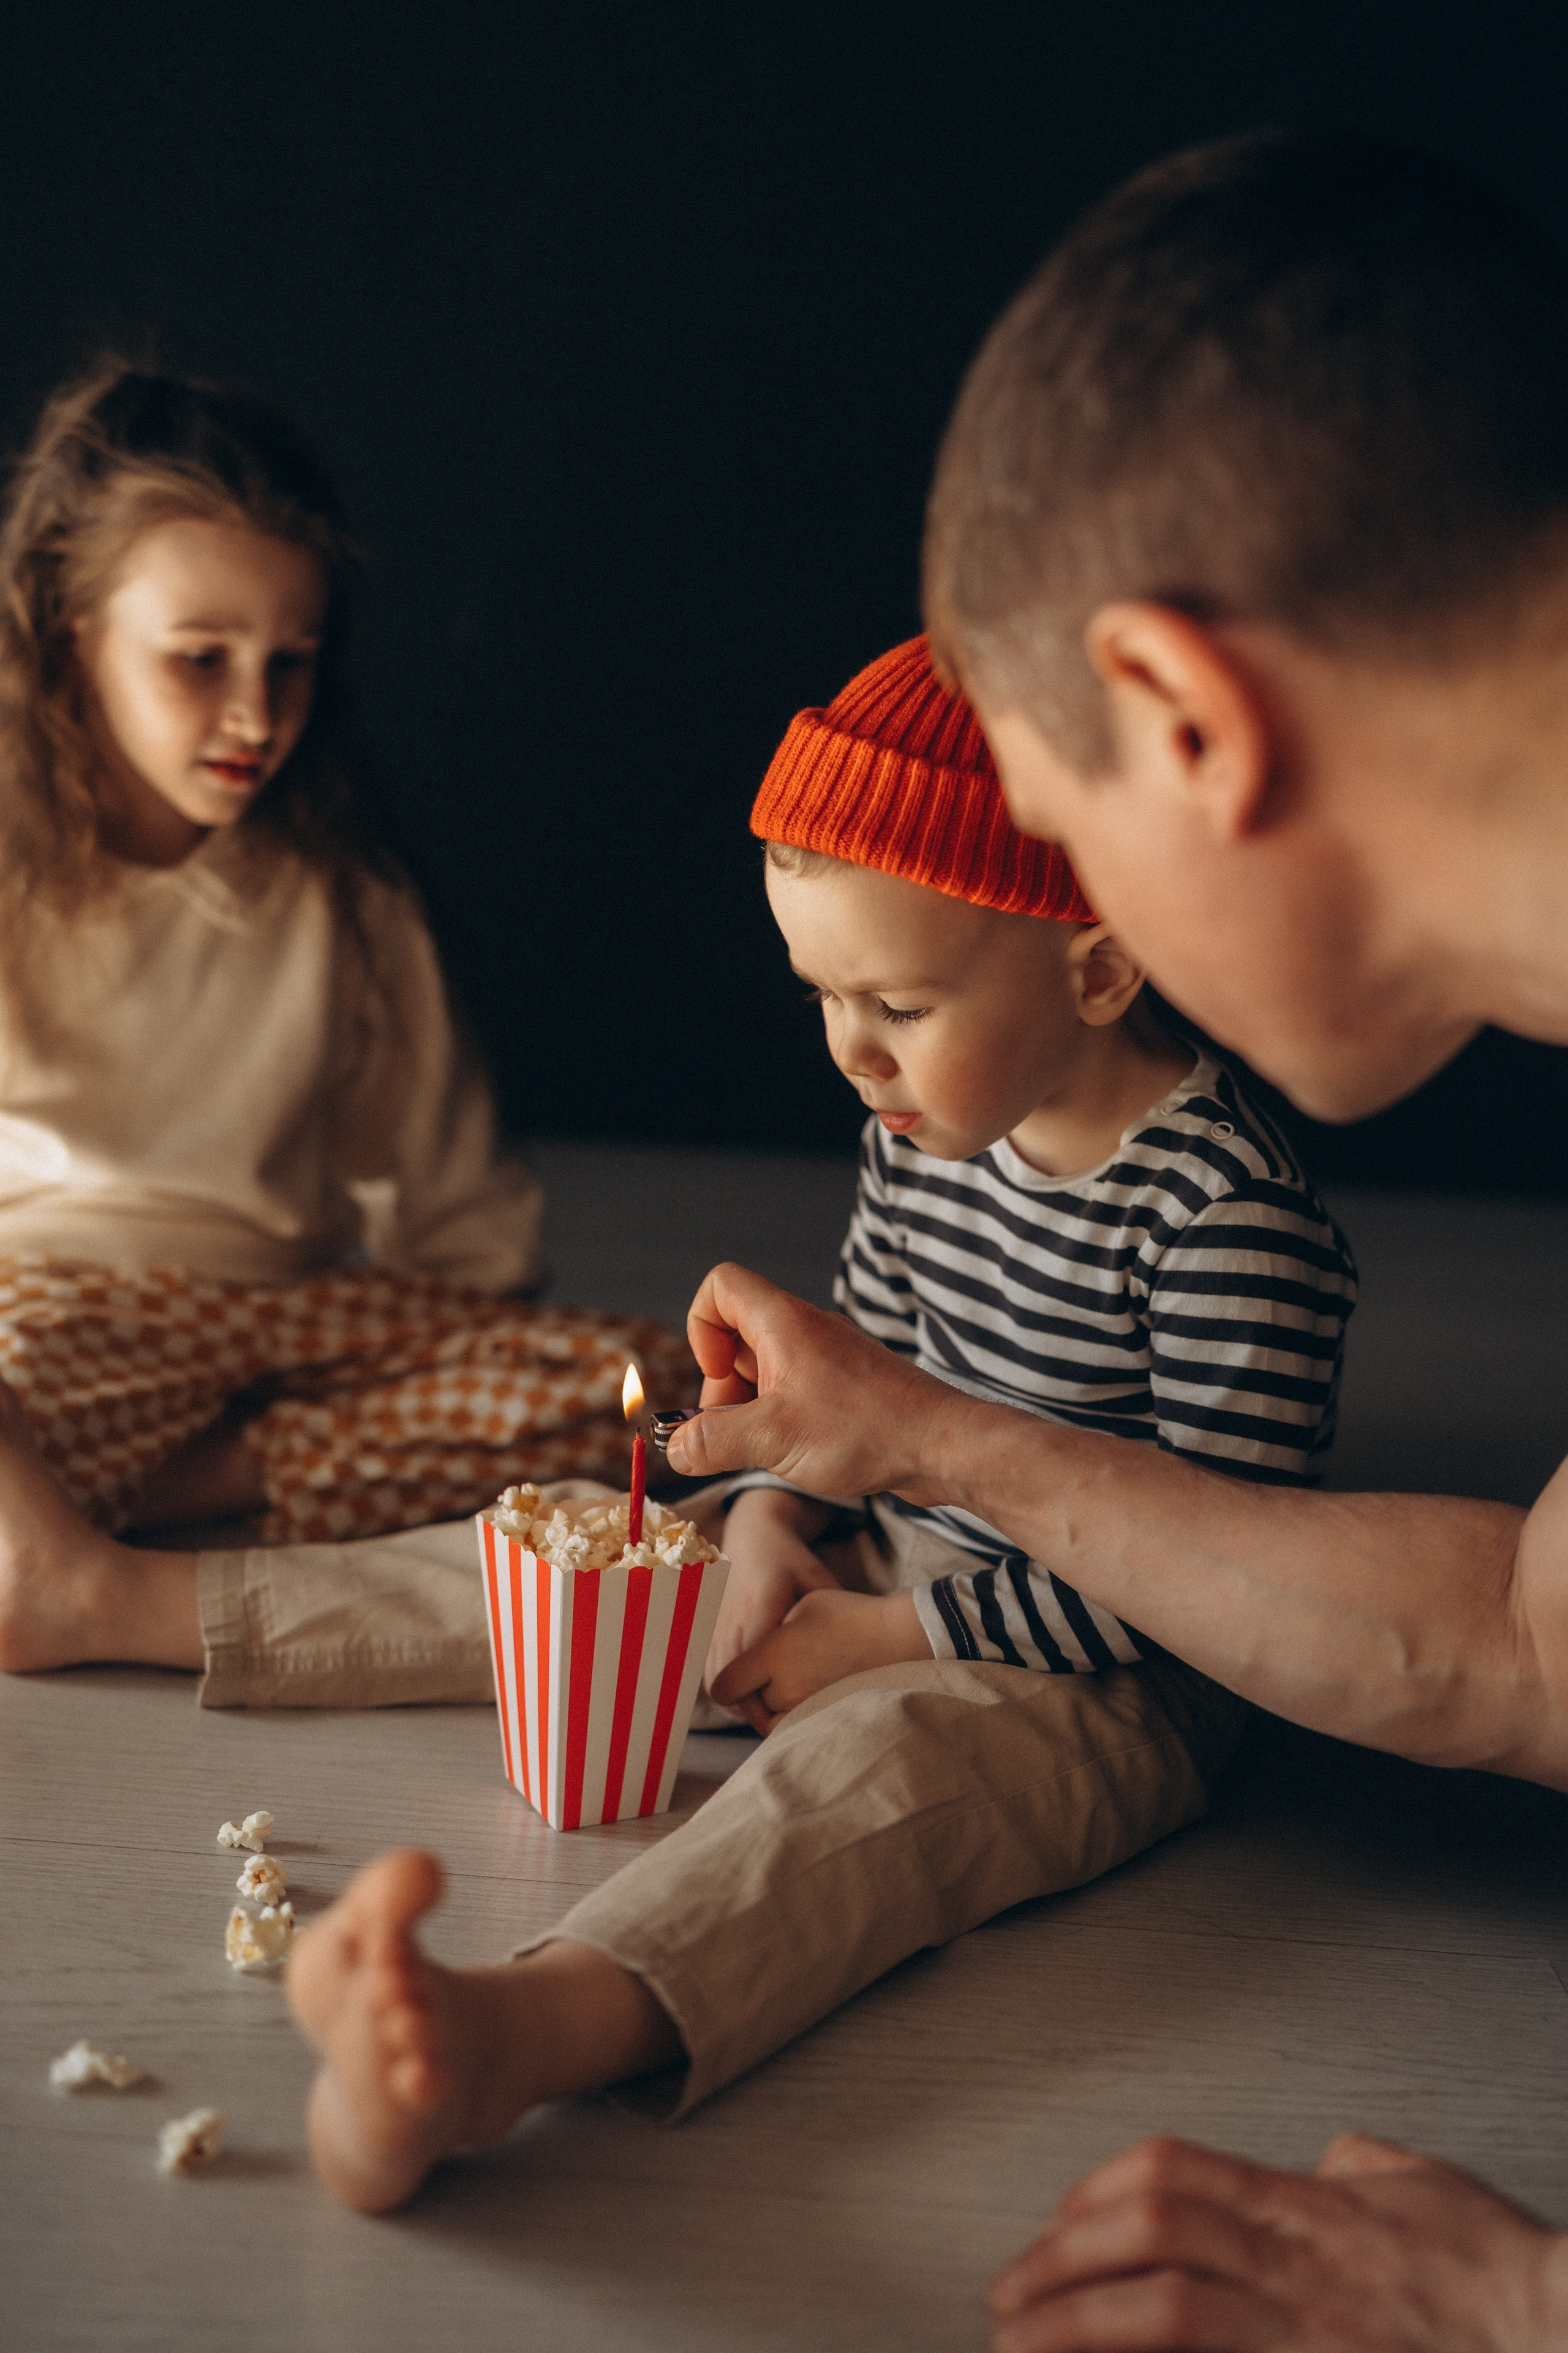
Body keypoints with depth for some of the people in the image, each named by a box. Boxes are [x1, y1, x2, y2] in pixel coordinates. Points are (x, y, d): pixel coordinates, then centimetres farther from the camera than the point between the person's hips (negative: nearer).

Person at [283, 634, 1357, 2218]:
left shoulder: (1229, 1211, -23)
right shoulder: (922, 1131, 1)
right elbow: (859, 1365, 15)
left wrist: (895, 1636, -21)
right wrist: (776, 1515, -6)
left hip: (1104, 1687, -9)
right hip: (891, 1556, 9)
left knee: (875, 1757, -40)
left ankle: (521, 2028, -65)